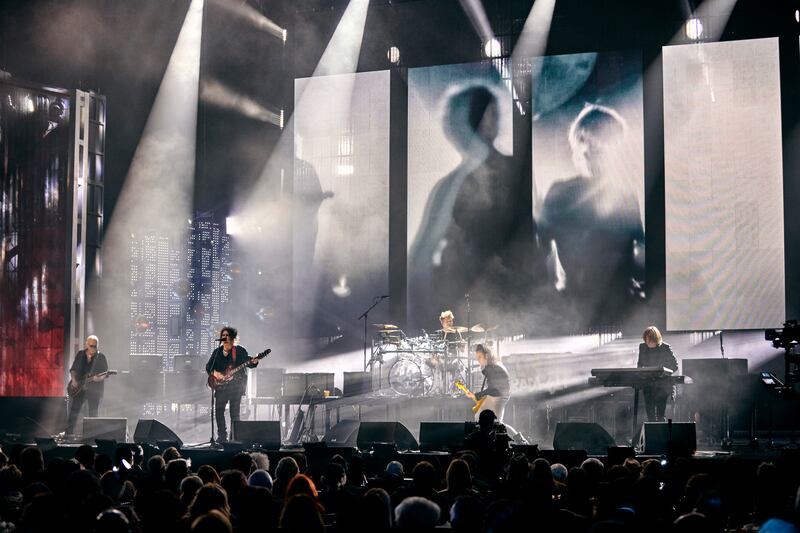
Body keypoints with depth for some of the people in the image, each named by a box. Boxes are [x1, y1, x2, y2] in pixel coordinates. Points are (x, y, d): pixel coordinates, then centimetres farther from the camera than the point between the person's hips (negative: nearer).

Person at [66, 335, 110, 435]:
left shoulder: (101, 357, 1)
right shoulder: (80, 354, 9)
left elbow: (105, 373, -1)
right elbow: (73, 369, 13)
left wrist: (99, 378, -21)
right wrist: (73, 380, -3)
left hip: (94, 389, -2)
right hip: (78, 388, 2)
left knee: (93, 414, -1)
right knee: (73, 411, -2)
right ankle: (69, 433, 4)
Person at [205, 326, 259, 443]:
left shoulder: (240, 350, 5)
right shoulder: (217, 352, 11)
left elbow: (248, 363, 3)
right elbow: (208, 367, 10)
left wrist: (253, 362, -19)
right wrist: (214, 373, -10)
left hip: (236, 386, -3)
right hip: (221, 386, 3)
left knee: (234, 413, -4)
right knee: (218, 410, -1)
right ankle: (222, 436, 9)